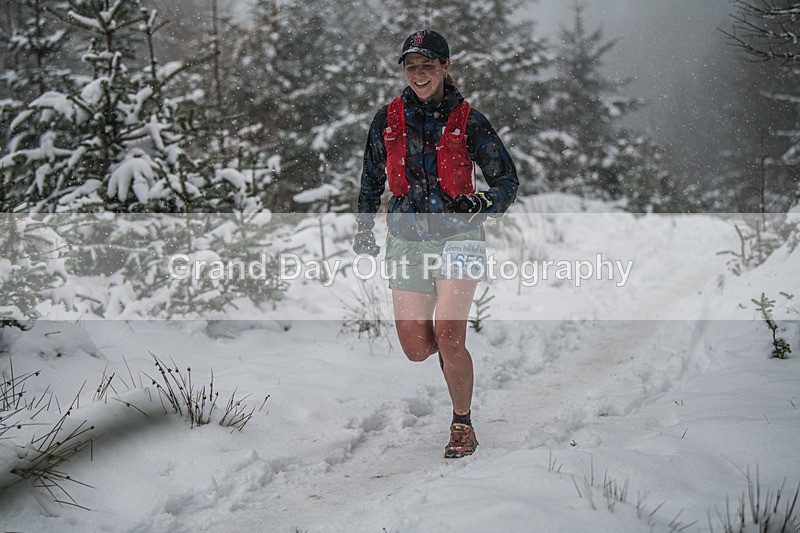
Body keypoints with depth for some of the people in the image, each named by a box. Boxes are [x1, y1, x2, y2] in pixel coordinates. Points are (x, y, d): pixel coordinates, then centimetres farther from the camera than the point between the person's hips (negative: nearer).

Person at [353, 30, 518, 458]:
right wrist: (364, 226, 21)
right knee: (416, 349, -1)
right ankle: (447, 348, 37)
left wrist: (483, 203, -21)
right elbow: (371, 177, 20)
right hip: (407, 240, 3)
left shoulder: (467, 122, -4)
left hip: (457, 235, -3)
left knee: (449, 338, -16)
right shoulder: (388, 119, 4)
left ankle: (462, 424, 5)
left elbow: (507, 179, -1)